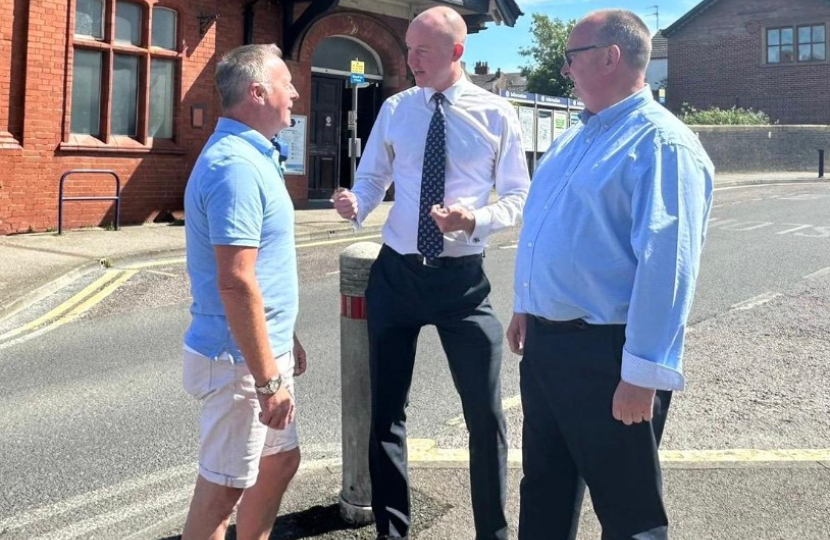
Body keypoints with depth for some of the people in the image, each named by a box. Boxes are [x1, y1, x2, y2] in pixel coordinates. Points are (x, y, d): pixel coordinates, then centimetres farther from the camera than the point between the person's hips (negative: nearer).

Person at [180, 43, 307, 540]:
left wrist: (286, 341, 21)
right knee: (223, 489, 5)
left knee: (281, 461, 21)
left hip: (265, 349, 10)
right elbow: (235, 282, -26)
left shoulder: (252, 155, 12)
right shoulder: (236, 165, -21)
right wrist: (268, 378, -23)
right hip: (241, 360, -10)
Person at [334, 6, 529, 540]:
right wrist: (356, 204, -15)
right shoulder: (395, 109, 2)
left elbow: (518, 196, -2)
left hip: (463, 277, -2)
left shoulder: (497, 114, -4)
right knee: (386, 408, 11)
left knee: (486, 413, 7)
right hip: (396, 272, 3)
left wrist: (476, 219, -22)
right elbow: (373, 178, 8)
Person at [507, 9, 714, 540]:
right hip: (544, 341, 9)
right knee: (543, 487, 22)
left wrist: (644, 373, -24)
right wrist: (525, 306, 23)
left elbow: (665, 264, -23)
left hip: (607, 355, -8)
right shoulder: (571, 140, 12)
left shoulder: (661, 143, -16)